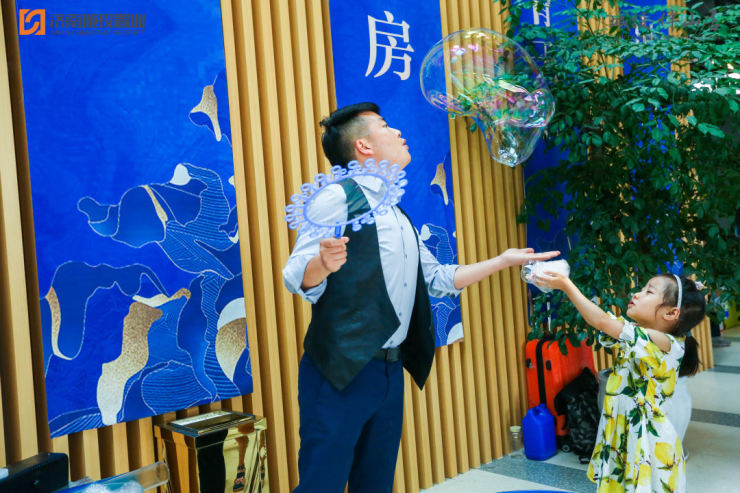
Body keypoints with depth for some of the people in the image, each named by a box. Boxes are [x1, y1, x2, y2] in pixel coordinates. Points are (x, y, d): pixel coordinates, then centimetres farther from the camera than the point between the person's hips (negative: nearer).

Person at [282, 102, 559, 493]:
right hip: (339, 372, -8)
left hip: (391, 370, 8)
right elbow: (297, 278, -16)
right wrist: (323, 263, -39)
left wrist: (503, 261, 21)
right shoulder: (339, 197, -8)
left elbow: (437, 279, 22)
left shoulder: (399, 217, 18)